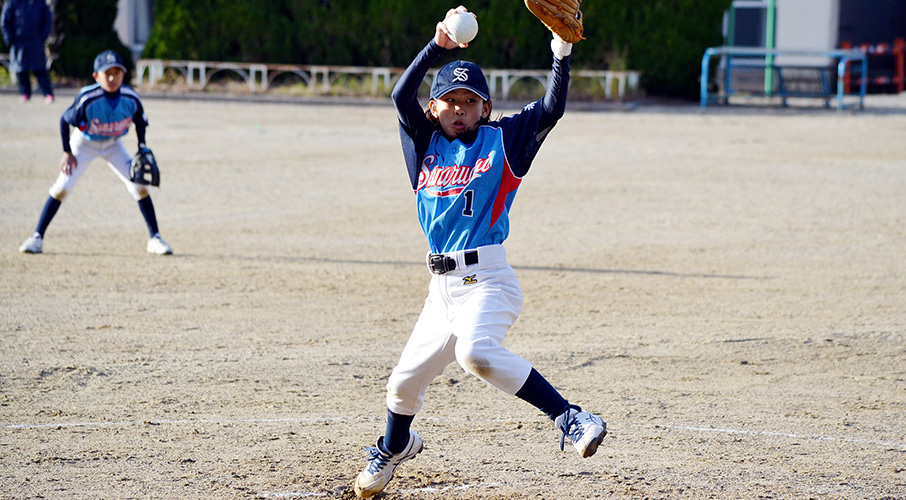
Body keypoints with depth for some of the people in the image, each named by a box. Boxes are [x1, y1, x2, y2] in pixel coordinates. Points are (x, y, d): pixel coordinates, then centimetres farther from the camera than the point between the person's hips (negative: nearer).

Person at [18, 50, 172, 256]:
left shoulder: (130, 98, -23)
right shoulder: (87, 98, -31)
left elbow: (140, 121, -2)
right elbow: (65, 120, -17)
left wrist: (142, 149, -10)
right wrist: (67, 152, -17)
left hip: (113, 145, 2)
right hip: (84, 144, -2)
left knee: (139, 186, -7)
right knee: (62, 188, -12)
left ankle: (154, 239, 4)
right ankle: (37, 237, -3)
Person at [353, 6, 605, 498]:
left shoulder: (502, 141, 5)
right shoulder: (426, 145, 13)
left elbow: (551, 108, -4)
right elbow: (401, 95, 1)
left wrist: (562, 52, -15)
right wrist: (438, 46, -6)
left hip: (487, 280, -5)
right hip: (443, 287, 5)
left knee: (476, 351, -34)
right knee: (405, 379, 12)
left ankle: (569, 418, -33)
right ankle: (395, 447, 44)